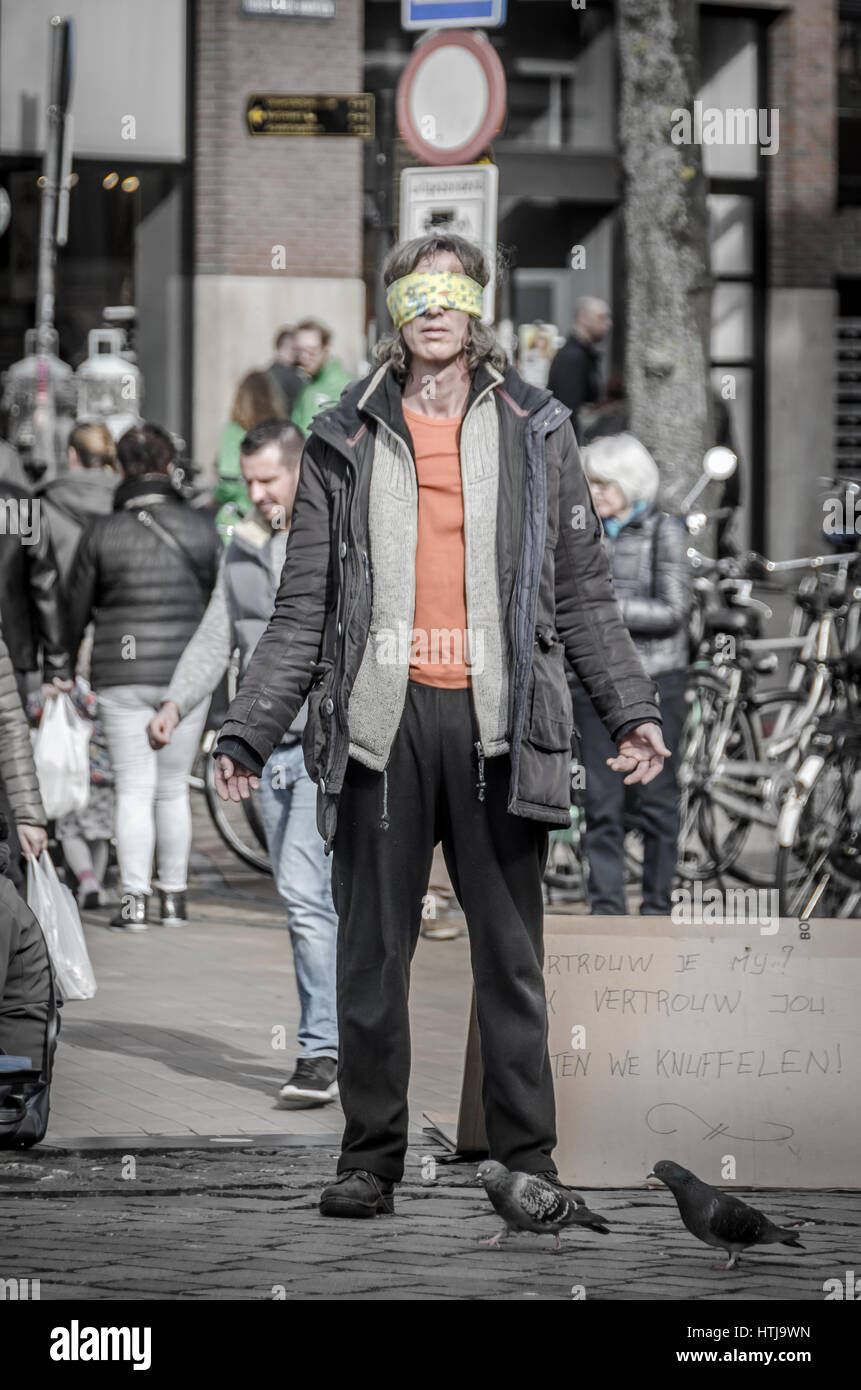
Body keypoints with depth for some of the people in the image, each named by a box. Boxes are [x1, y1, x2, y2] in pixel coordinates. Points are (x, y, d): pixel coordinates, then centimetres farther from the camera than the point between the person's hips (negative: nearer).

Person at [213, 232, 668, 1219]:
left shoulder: (535, 433, 12)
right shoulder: (344, 442, 11)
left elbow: (583, 597, 13)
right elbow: (303, 610, 11)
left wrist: (632, 712, 2)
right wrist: (248, 730, 3)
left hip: (499, 720, 0)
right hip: (379, 722, 0)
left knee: (510, 955, 3)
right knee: (372, 956, 2)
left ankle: (527, 1158, 9)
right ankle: (370, 1157, 11)